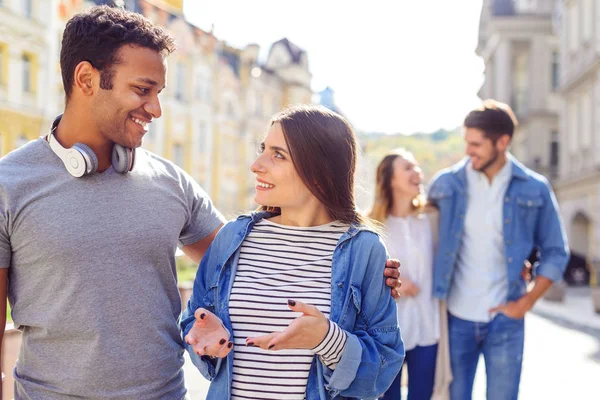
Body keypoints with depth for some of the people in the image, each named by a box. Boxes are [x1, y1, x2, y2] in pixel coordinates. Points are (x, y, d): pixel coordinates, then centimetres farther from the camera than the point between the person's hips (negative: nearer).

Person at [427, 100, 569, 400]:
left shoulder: (534, 189, -3)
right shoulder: (446, 184, -2)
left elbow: (555, 253, 3)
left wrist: (527, 302, -4)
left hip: (505, 319, -1)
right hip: (456, 317, 1)